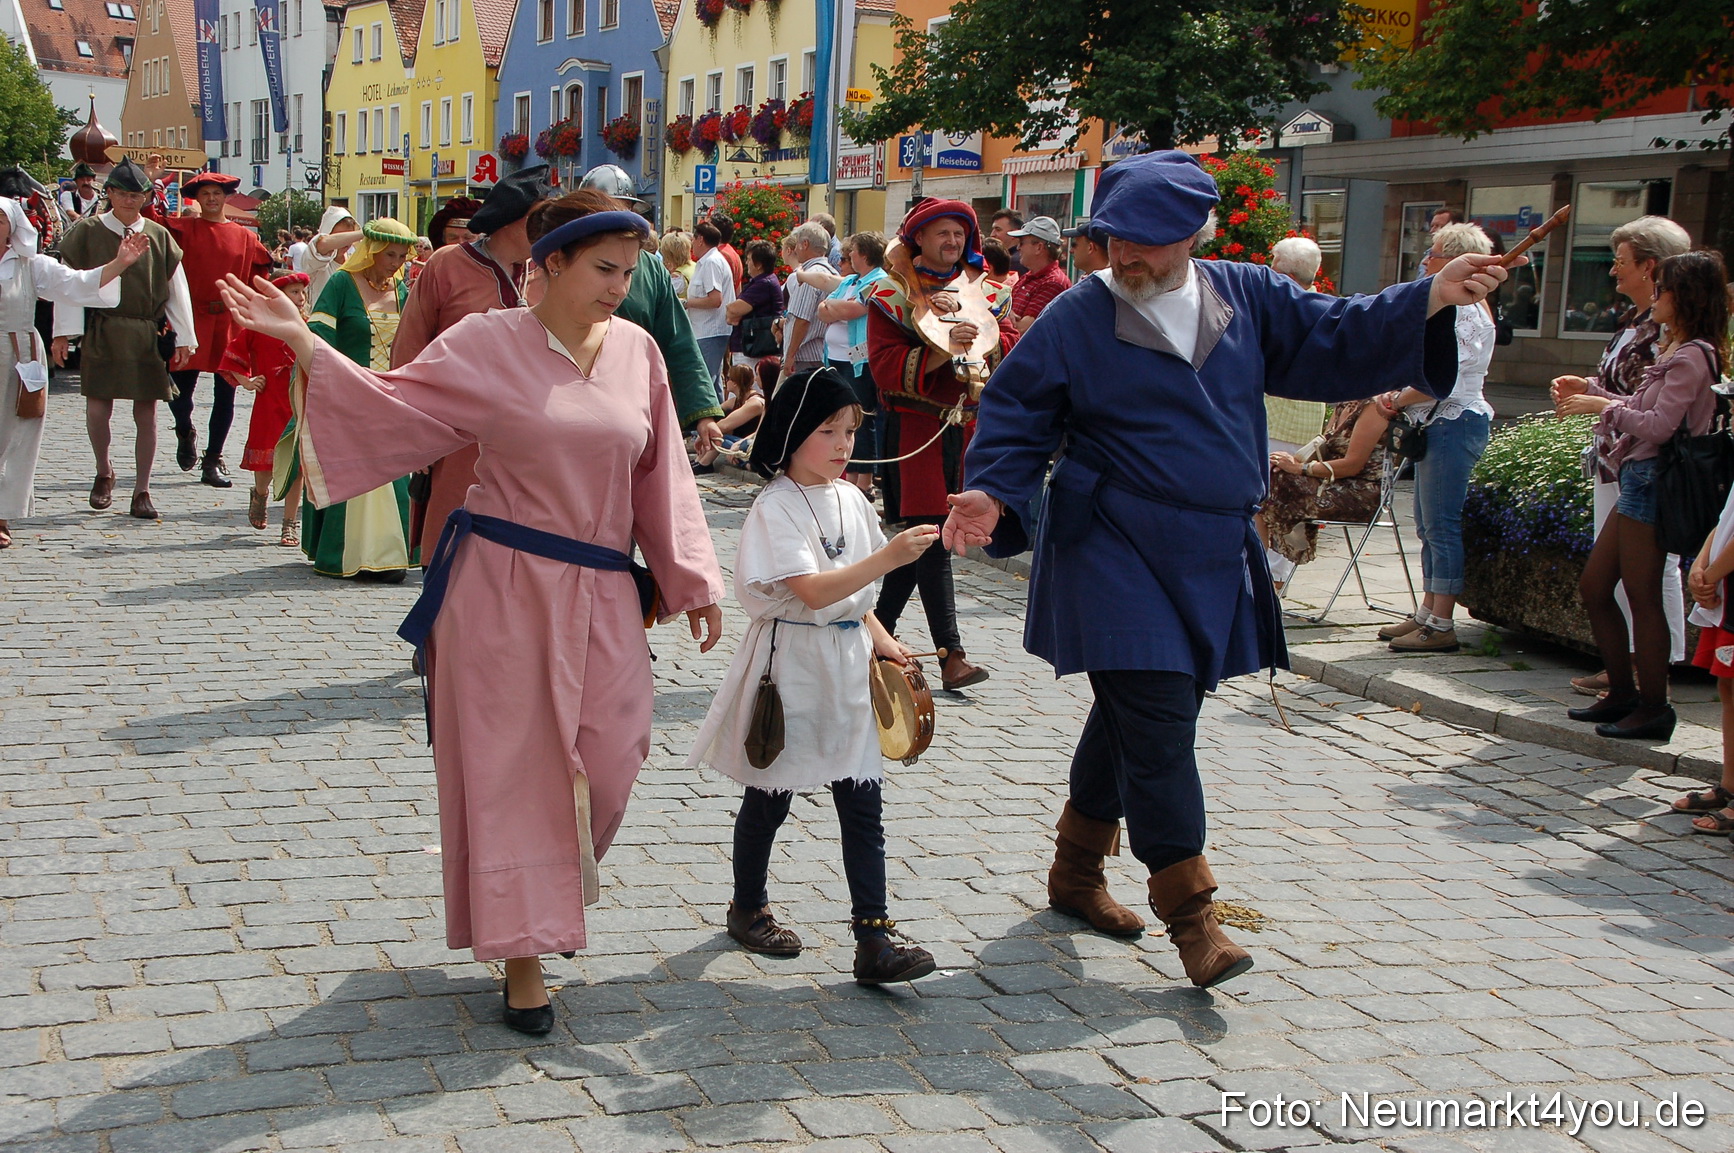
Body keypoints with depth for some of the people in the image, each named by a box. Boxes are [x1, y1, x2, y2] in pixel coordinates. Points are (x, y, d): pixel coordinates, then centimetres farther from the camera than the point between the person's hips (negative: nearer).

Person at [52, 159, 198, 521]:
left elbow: (176, 290, 7)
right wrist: (63, 332, -5)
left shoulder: (159, 237, 6)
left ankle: (142, 492, 11)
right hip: (101, 332, -1)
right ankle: (104, 472, 22)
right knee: (97, 410, -5)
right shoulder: (87, 232, 2)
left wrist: (183, 338, 3)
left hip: (148, 337, 1)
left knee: (146, 414, 1)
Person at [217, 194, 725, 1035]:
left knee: (608, 758, 3)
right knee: (510, 764, 2)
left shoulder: (636, 351, 5)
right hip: (504, 585, -3)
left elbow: (660, 474, 9)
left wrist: (691, 579, 8)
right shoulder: (485, 345, -5)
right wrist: (302, 342, -13)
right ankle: (522, 955, 12)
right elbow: (395, 406, -4)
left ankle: (548, 893, 32)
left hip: (603, 591, 4)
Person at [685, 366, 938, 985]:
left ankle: (874, 940, -1)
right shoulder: (775, 507, -15)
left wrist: (878, 637, 5)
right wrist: (889, 556, -33)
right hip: (790, 665, -6)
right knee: (769, 797, 12)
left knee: (864, 804, -1)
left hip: (848, 665, 6)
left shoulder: (850, 499, 7)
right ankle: (748, 908, 33)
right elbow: (813, 591, -27)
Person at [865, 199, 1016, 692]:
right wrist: (944, 348, -25)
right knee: (932, 537, -9)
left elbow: (1009, 343, -2)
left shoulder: (984, 290, 12)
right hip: (913, 426, -5)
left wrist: (968, 324, -18)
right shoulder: (892, 294, 0)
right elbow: (886, 366, -12)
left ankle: (880, 626, 24)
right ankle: (951, 655, -8)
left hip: (963, 424, 5)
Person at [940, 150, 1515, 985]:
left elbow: (1335, 340, 7)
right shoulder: (1077, 318, -6)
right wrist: (993, 492, -17)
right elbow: (1016, 411, -2)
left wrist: (1432, 298, -3)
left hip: (1209, 556, 5)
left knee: (1135, 719, 16)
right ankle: (1189, 915, -1)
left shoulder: (1245, 298, 5)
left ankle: (1077, 873, 33)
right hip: (1115, 556, -5)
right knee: (1158, 727, -10)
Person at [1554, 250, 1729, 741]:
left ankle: (1653, 707, 3)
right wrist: (1590, 390, 15)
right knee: (1594, 588, 13)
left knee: (1642, 597, -5)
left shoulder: (1692, 357, -14)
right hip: (1639, 478, 11)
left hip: (1653, 479, -11)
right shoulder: (1676, 350, 17)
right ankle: (1622, 693, 22)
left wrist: (1603, 405, -12)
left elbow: (1659, 424, -20)